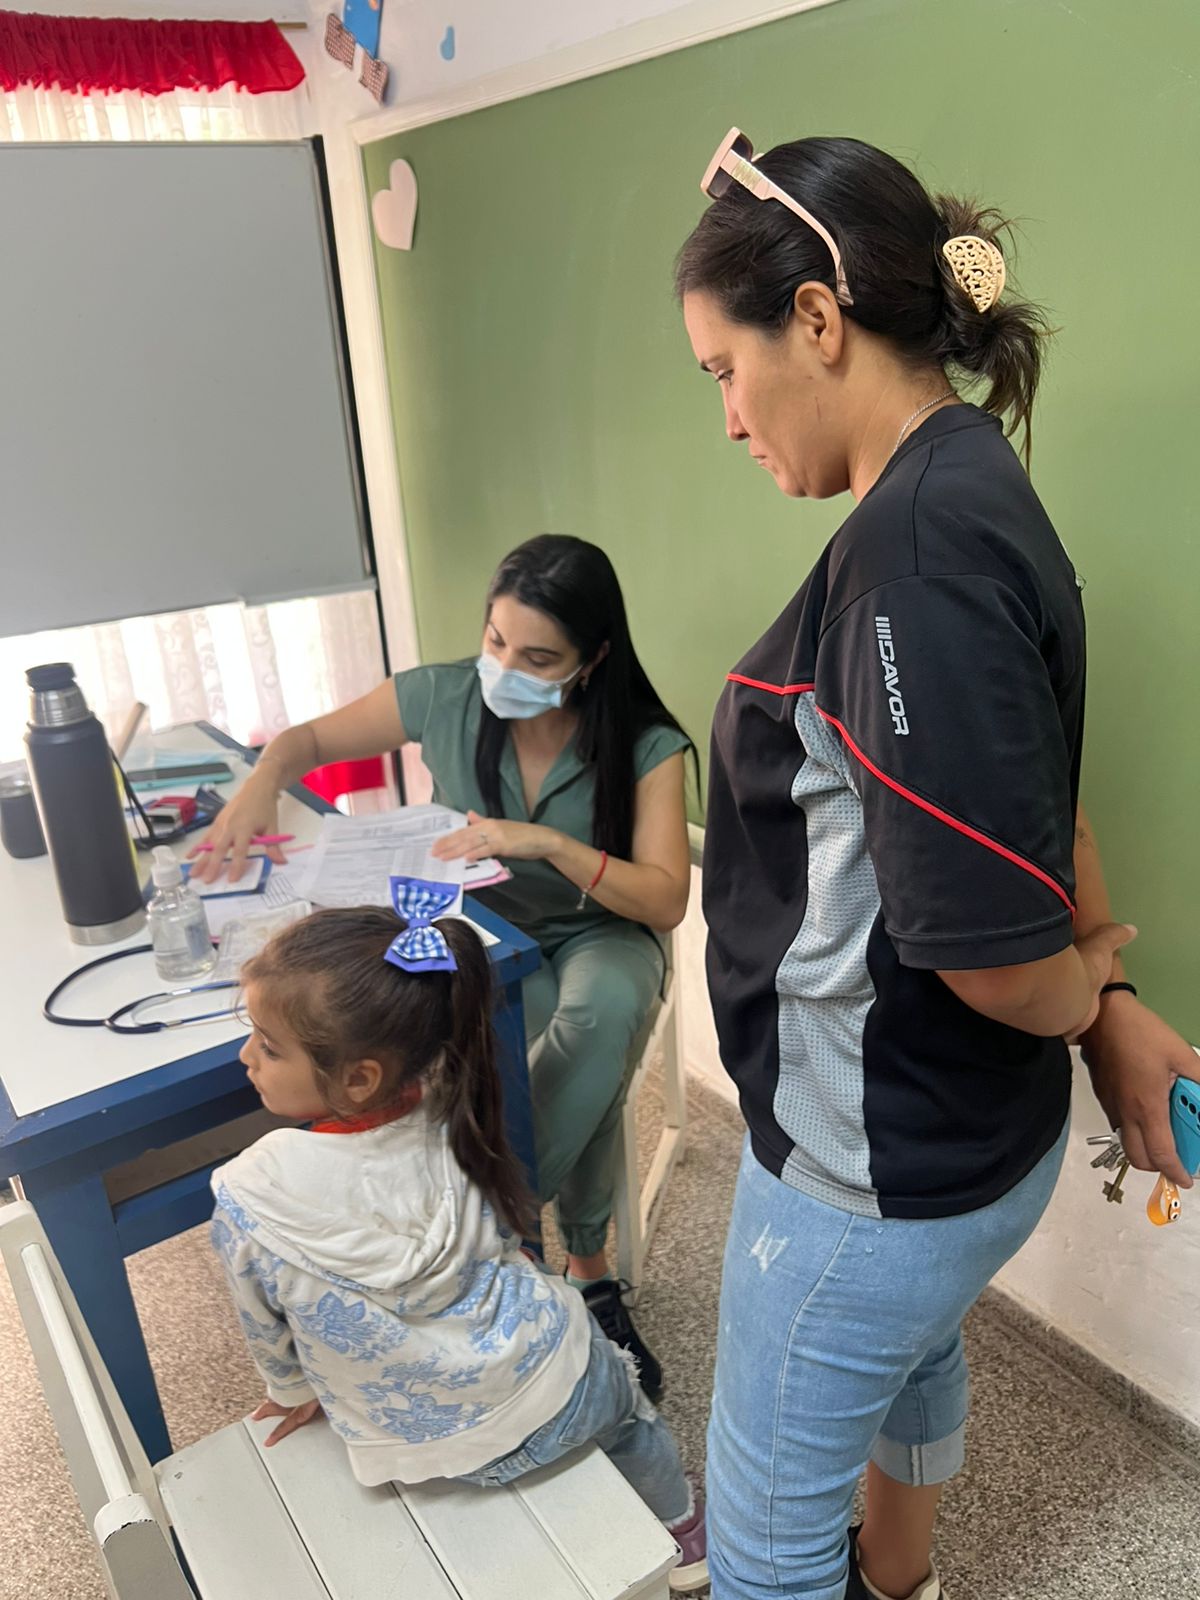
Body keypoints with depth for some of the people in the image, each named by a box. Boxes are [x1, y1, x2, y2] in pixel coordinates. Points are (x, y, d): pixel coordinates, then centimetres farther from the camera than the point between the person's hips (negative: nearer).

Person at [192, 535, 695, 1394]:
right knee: (596, 1067, -30)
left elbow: (665, 900, -21)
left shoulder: (644, 745, -18)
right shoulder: (445, 696, -13)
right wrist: (261, 783, -24)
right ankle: (588, 1272, -10)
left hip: (600, 937, 0)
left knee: (605, 1010, -37)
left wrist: (549, 844, -35)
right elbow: (309, 740, 0)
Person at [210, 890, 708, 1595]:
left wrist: (295, 1391, 14)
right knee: (630, 1412, 35)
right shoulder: (454, 1119, -20)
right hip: (568, 1391, 0)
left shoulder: (250, 1198, -28)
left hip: (469, 1450, 0)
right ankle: (683, 1531, 60)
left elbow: (268, 1330, -8)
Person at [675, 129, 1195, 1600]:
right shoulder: (978, 499, 2)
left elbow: (993, 944, -31)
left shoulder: (916, 551, -30)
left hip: (872, 1169, -9)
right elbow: (1039, 804, 9)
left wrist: (1081, 996, -9)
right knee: (915, 1351, 35)